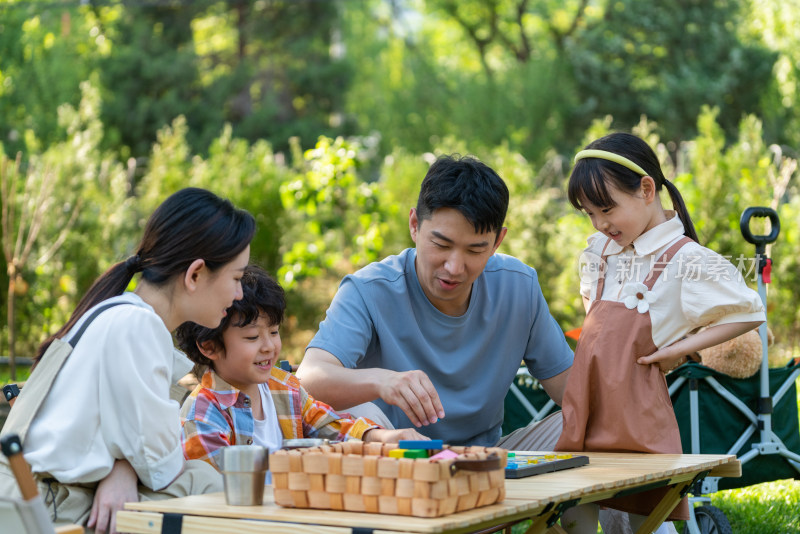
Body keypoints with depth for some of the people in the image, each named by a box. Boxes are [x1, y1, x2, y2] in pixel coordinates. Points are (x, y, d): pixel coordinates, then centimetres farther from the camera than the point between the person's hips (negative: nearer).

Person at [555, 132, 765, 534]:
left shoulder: (687, 260, -11)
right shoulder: (600, 249, 11)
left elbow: (750, 312, -8)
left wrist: (680, 348, -10)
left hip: (634, 414, -6)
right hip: (585, 405, 6)